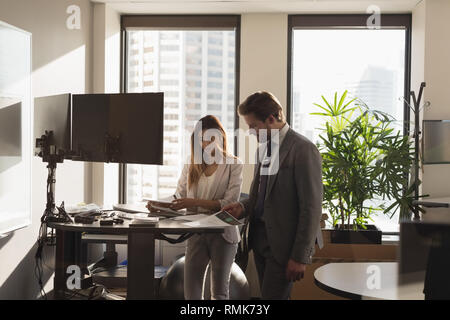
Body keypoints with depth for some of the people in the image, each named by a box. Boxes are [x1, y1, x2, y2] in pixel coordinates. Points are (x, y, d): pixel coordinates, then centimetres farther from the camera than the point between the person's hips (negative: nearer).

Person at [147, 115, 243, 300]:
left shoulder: (233, 165, -4)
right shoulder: (191, 166, 8)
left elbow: (230, 203, -14)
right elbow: (179, 196, 9)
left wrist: (194, 202, -22)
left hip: (223, 233, -3)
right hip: (196, 234, 3)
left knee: (219, 292, 10)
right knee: (191, 292, 5)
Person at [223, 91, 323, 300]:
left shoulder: (303, 150, -15)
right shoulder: (265, 147, 12)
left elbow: (311, 208, -17)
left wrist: (300, 256, -17)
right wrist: (244, 207, 2)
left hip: (283, 243, -8)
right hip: (260, 238, 8)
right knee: (266, 295, 14)